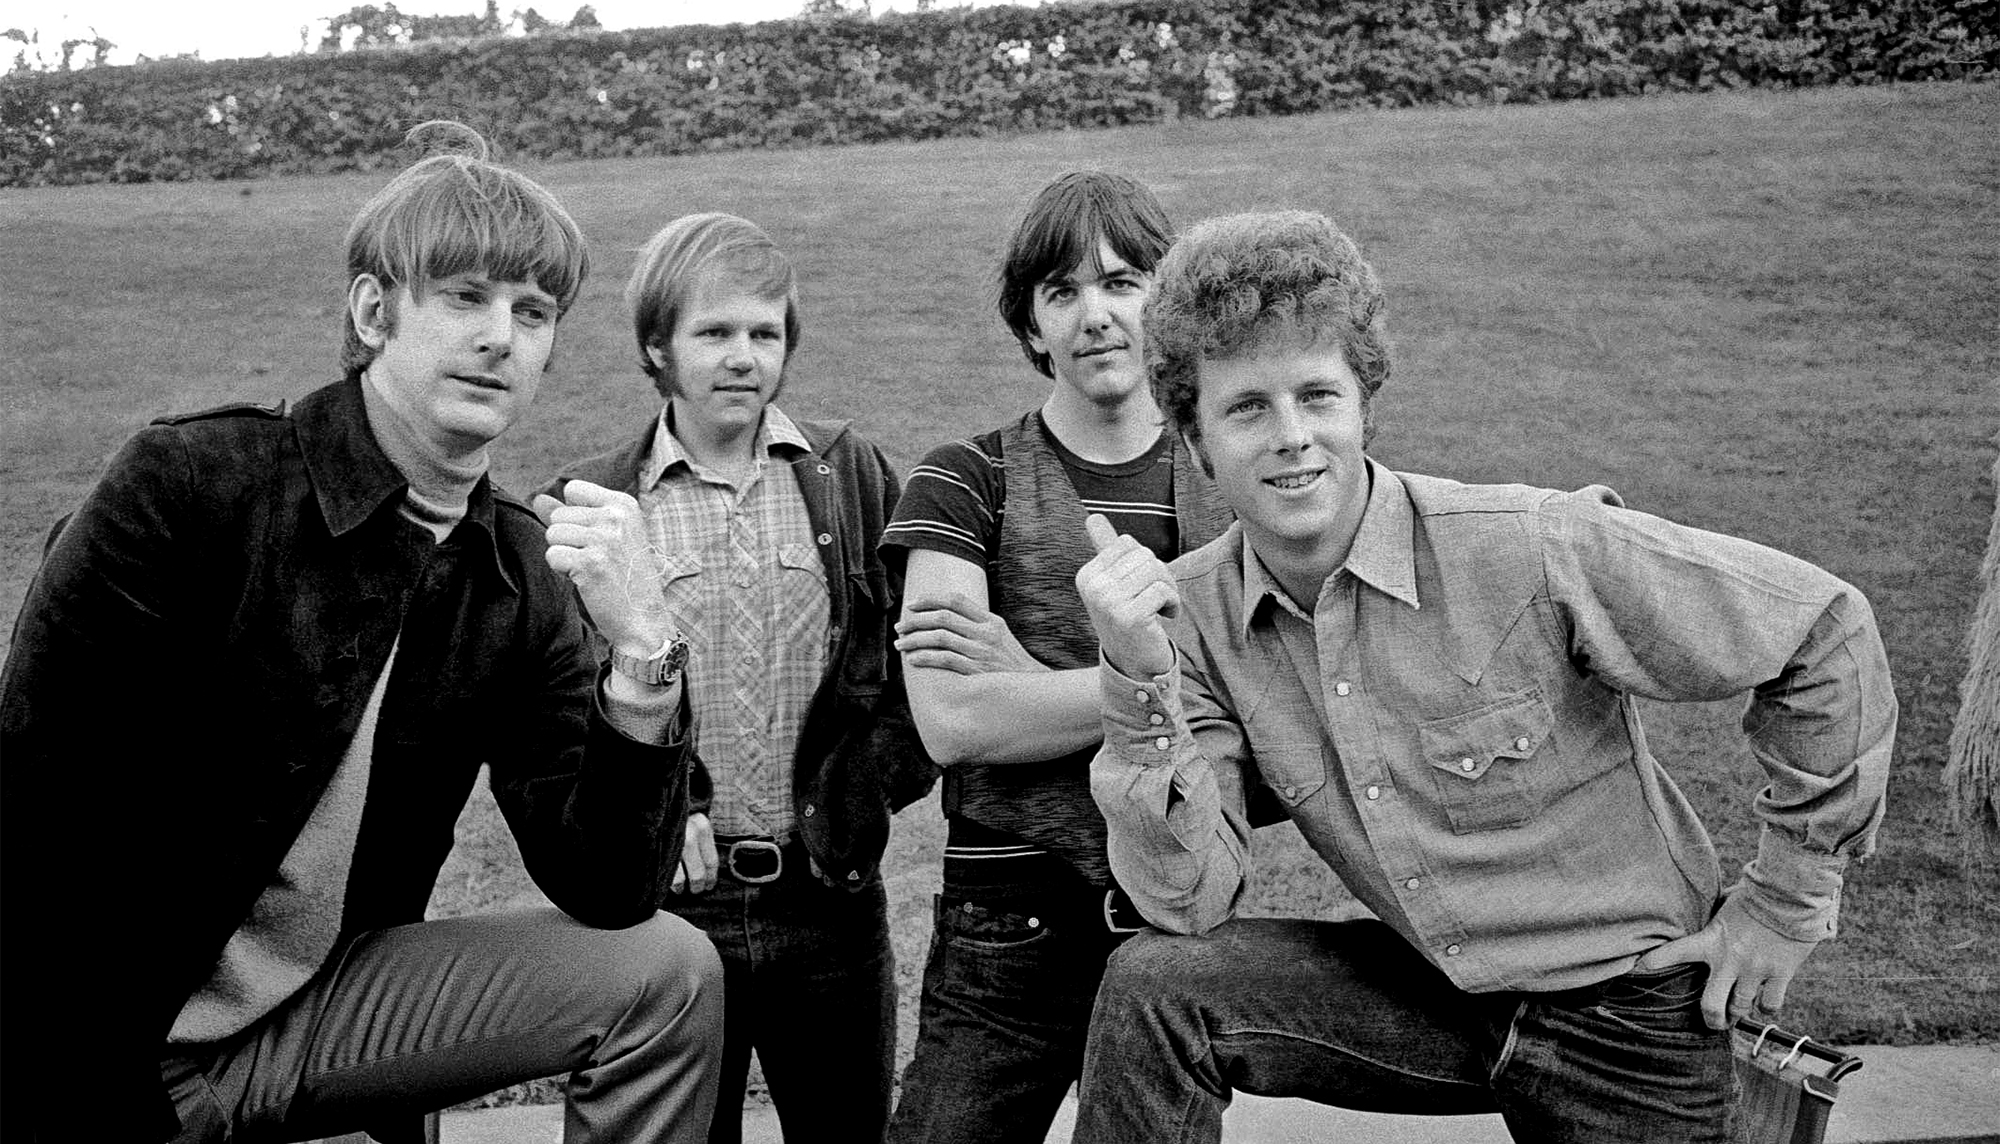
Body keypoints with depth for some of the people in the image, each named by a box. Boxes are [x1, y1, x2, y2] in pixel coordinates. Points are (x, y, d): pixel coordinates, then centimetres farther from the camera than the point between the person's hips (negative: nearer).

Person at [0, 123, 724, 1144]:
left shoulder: (520, 583, -3)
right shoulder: (188, 482, -16)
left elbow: (608, 894, -8)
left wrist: (641, 653, -21)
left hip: (316, 1017, 4)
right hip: (104, 1052, -4)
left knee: (669, 975, -9)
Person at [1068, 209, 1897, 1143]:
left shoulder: (1530, 552, -25)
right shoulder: (1197, 614, -11)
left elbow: (1824, 631, -16)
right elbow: (1192, 902, -17)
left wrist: (1788, 901, -9)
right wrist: (1139, 680, -30)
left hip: (1627, 1017, -2)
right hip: (1441, 997, 3)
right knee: (1154, 987, -16)